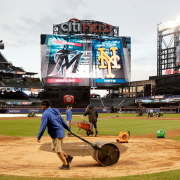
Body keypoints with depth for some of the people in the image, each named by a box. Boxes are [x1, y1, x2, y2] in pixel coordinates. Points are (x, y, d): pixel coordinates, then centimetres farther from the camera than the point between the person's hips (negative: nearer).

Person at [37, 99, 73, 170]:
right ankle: (68, 157, 20)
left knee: (58, 150, 0)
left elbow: (43, 126, -17)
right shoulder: (55, 111, 15)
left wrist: (39, 137, -14)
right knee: (54, 147, 22)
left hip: (56, 134, -9)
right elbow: (63, 121, 19)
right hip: (61, 132, 9)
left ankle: (66, 165, 5)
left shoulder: (46, 113, -12)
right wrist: (68, 129, 27)